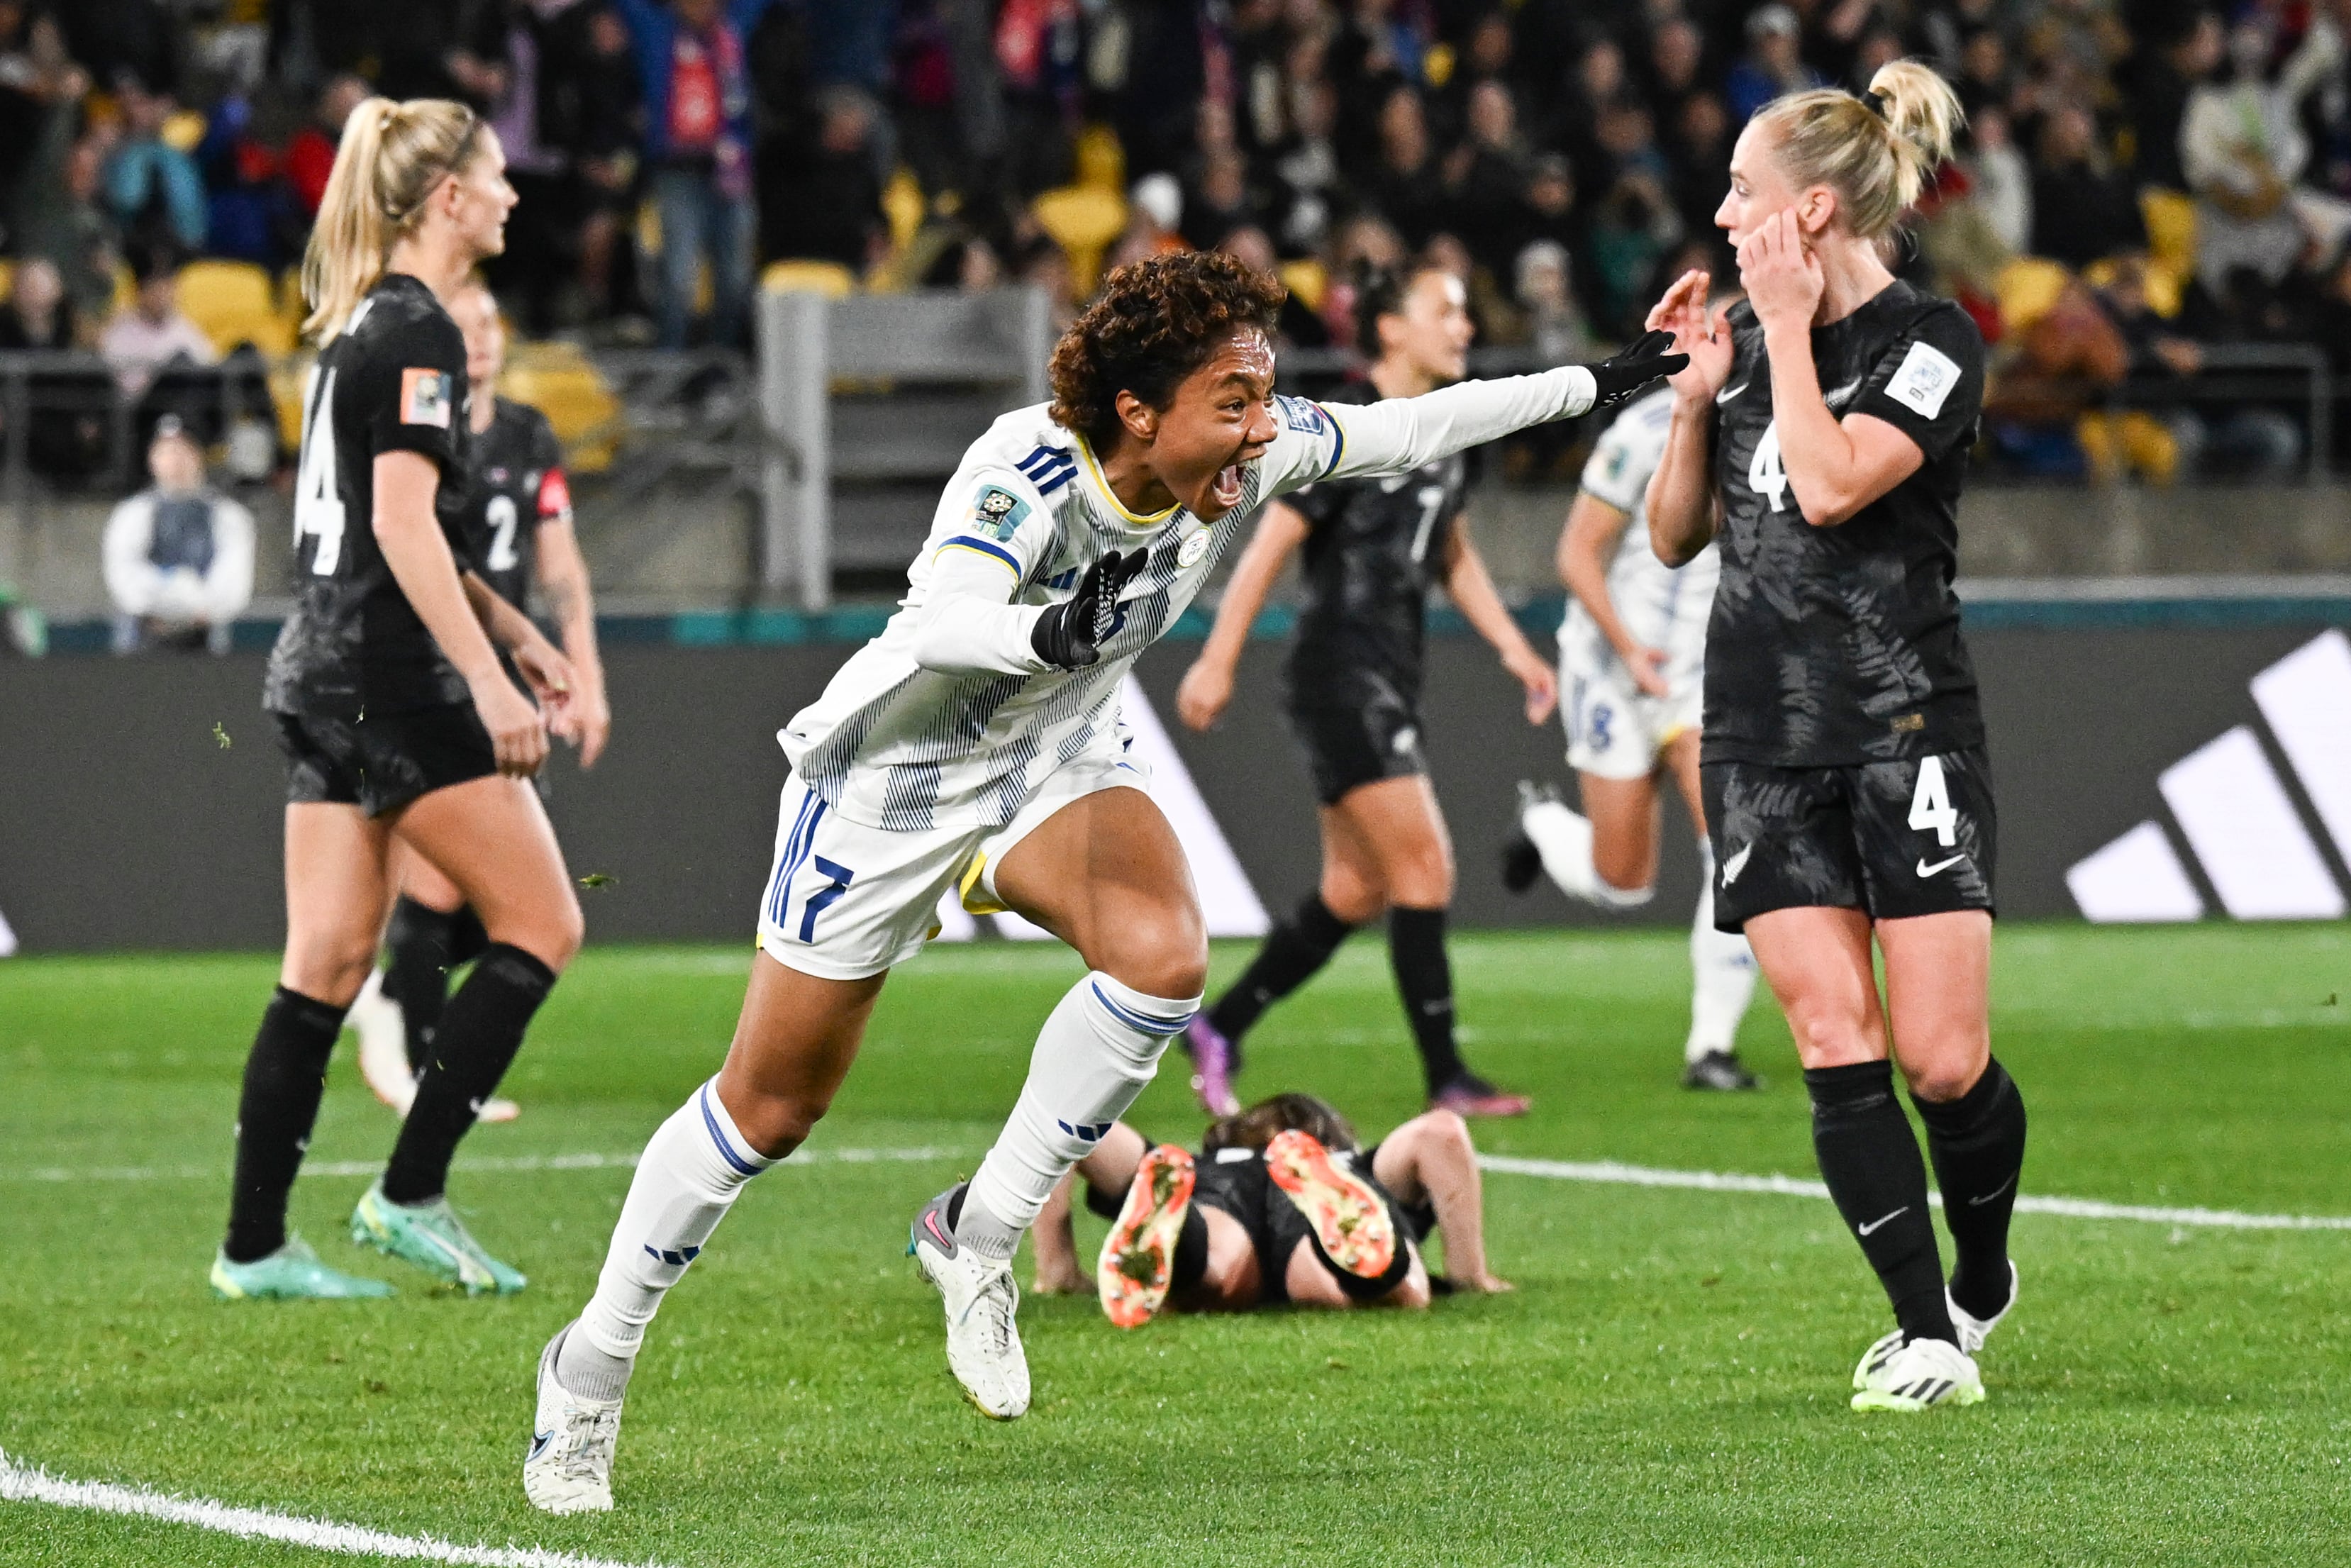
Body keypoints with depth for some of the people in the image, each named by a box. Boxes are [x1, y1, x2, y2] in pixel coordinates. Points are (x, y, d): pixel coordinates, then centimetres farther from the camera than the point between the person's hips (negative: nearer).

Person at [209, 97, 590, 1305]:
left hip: (324, 667, 9)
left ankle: (254, 1247, 5)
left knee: (328, 962, 7)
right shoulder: (416, 331, -12)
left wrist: (519, 636, 28)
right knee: (541, 925, -2)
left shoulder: (362, 324, 17)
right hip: (391, 676, -9)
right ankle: (410, 1194, -3)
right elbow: (404, 525, -20)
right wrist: (490, 680, -23)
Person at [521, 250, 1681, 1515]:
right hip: (894, 773, -5)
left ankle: (977, 1234, -7)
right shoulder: (1026, 474, -33)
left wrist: (1592, 386, 6)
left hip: (1057, 761, 5)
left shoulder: (1251, 453, -15)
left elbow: (1403, 429, 2)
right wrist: (1046, 632, -70)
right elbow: (938, 620, -50)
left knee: (1163, 959, -27)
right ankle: (590, 1369, 21)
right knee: (770, 1108, 1)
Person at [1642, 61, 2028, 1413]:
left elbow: (1830, 484, -21)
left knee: (1944, 1061, -7)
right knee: (1836, 1045, -7)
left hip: (1908, 732, -5)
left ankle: (1983, 1280, 20)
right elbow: (1675, 534, 15)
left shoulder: (1932, 343, -7)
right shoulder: (1749, 336, 11)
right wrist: (1696, 397, 2)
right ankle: (1929, 1336, -3)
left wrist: (1789, 328, -12)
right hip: (1763, 744, 5)